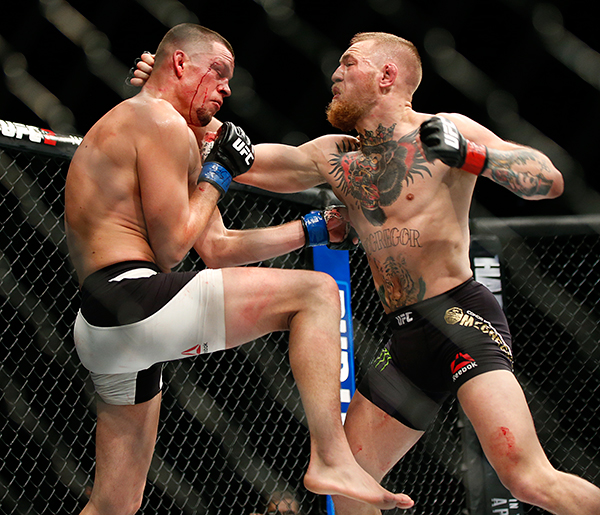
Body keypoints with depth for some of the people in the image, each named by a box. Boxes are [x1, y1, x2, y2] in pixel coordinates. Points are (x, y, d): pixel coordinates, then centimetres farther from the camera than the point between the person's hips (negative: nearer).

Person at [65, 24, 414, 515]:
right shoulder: (162, 123, -3)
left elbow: (217, 249, 27)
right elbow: (170, 249, -11)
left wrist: (311, 229, 24)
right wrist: (217, 176, 2)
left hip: (101, 325, 11)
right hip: (132, 296, -11)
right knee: (316, 291, -7)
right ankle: (331, 458, -17)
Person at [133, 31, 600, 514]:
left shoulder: (445, 132, -3)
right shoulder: (333, 158, 15)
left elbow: (550, 180, -8)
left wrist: (472, 156, -22)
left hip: (461, 313, -7)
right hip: (406, 339, 7)